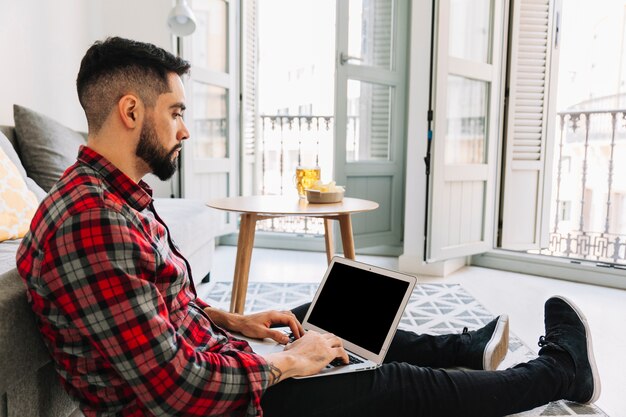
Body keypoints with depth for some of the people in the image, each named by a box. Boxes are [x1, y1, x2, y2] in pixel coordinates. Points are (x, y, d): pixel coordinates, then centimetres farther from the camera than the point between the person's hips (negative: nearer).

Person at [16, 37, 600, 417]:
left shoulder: (115, 197, 3)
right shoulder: (93, 222, -30)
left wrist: (232, 321, 4)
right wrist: (285, 365, -17)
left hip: (201, 360, 9)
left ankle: (462, 348, 39)